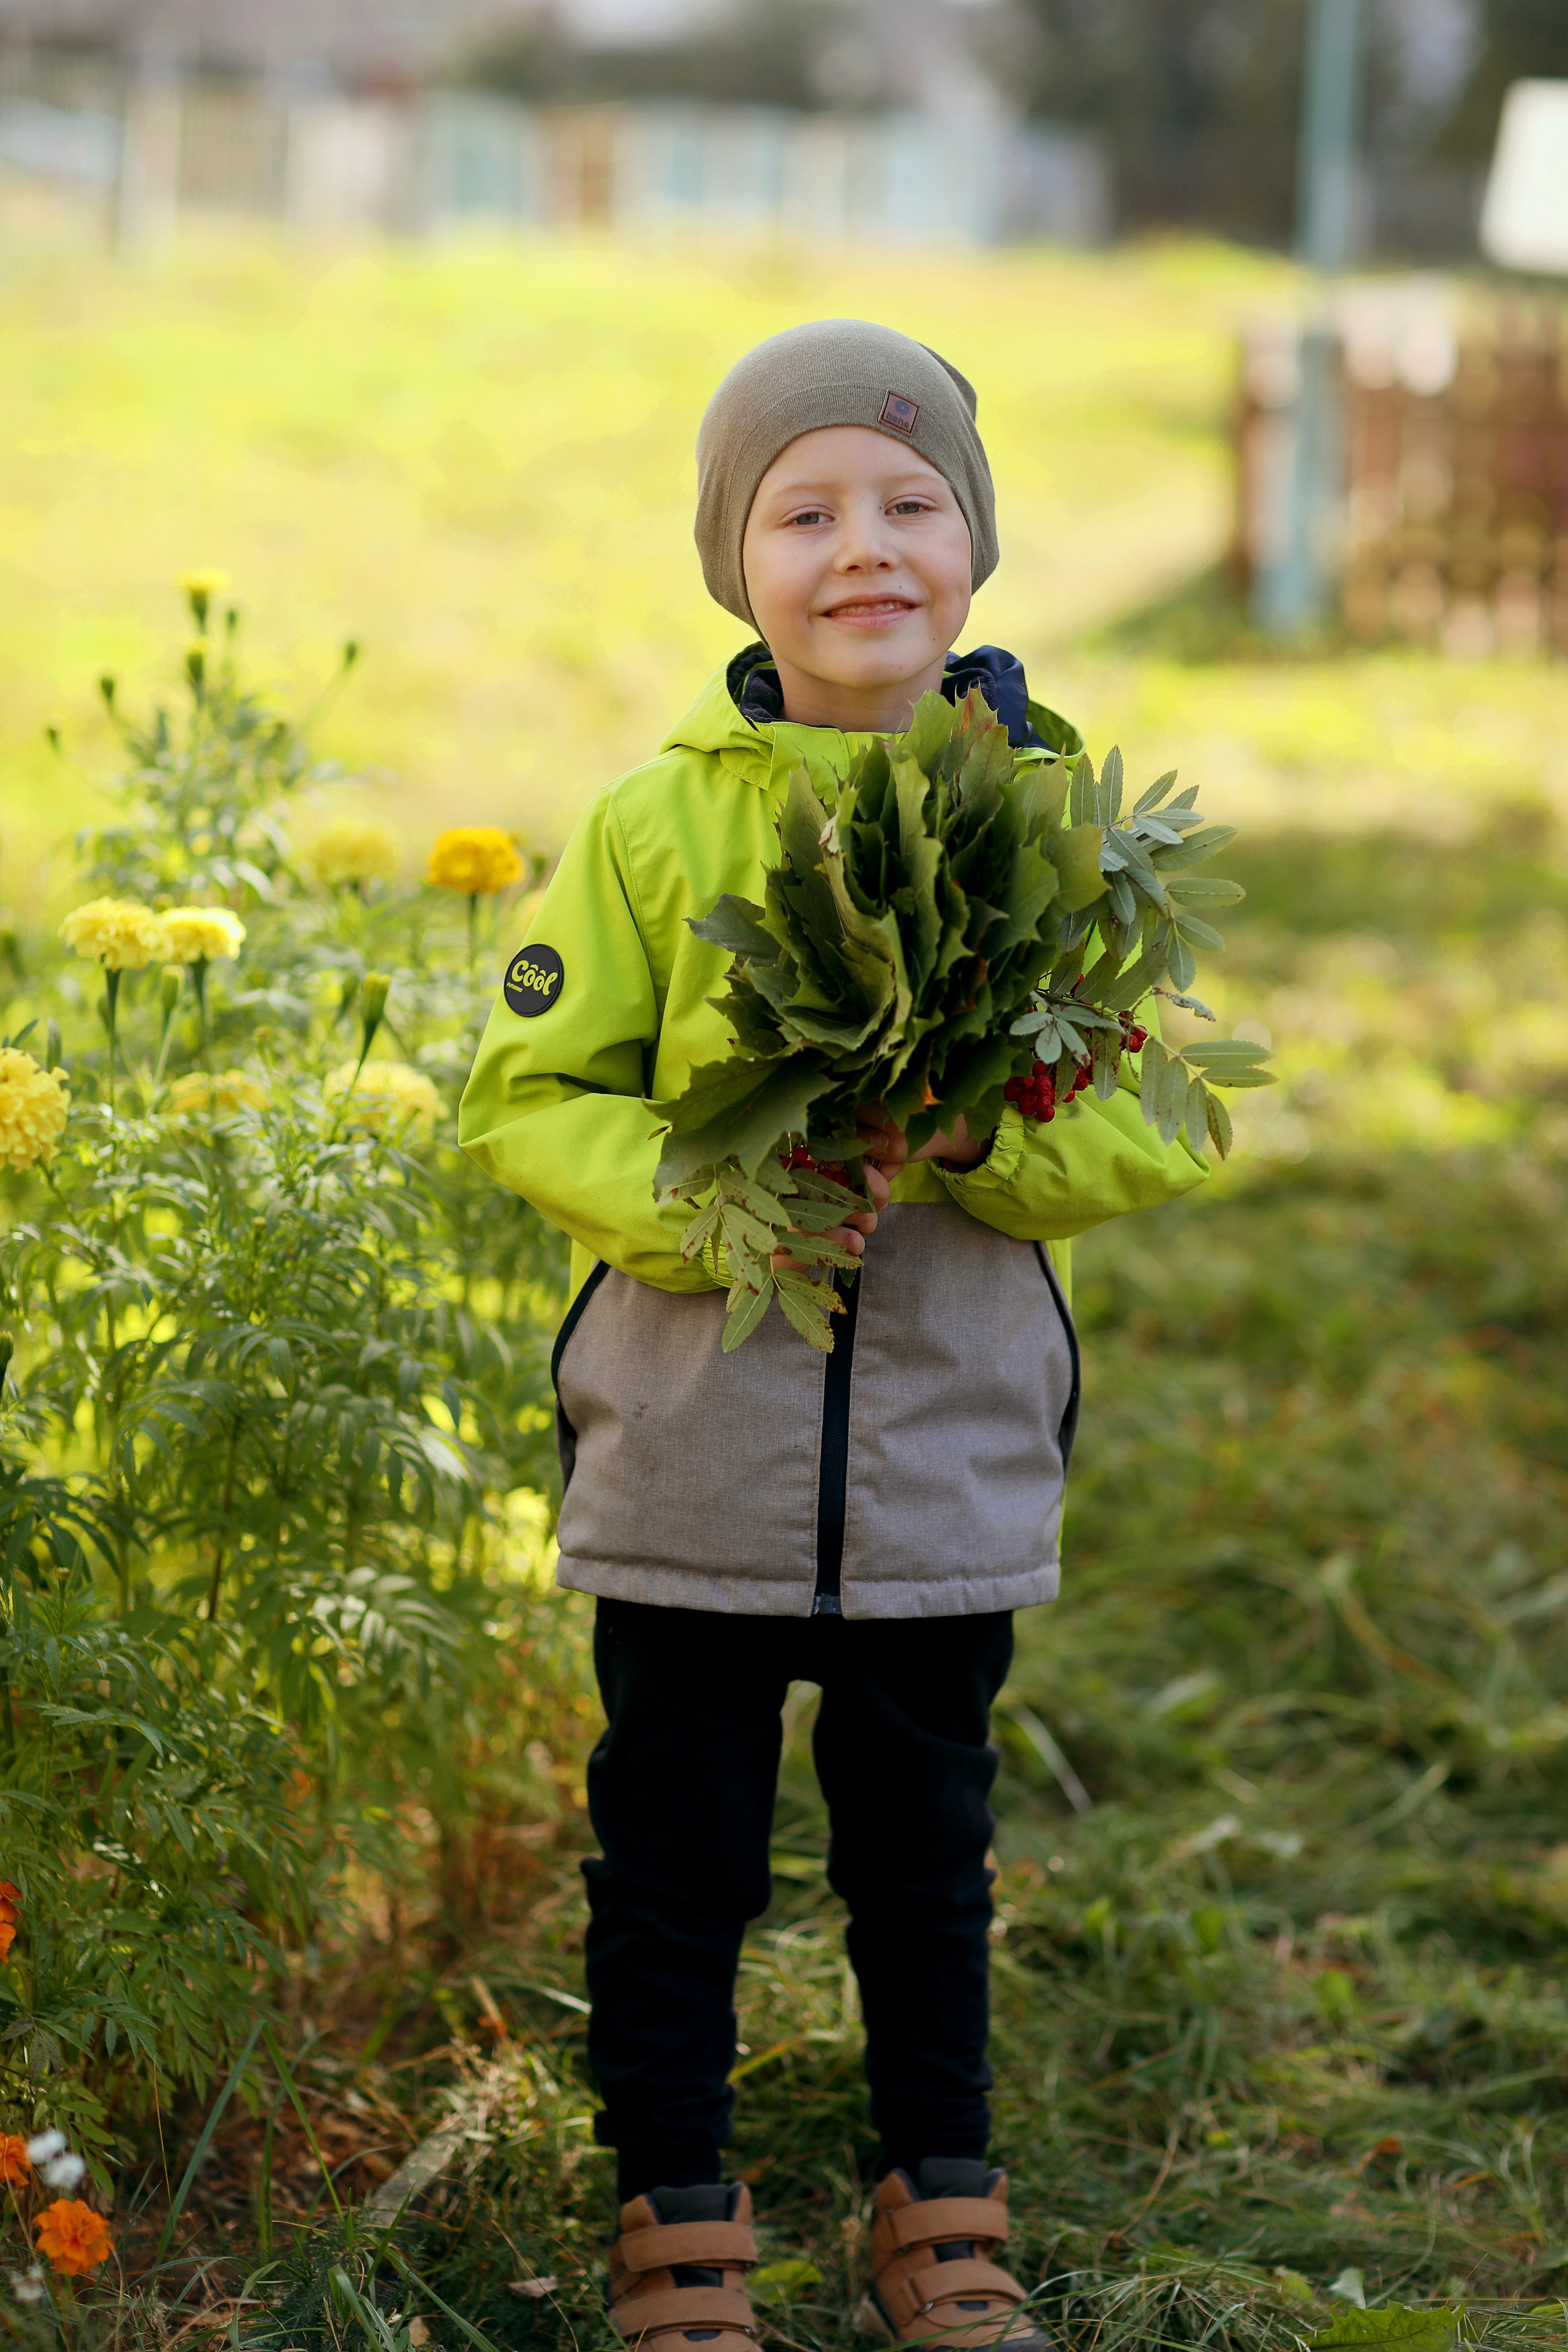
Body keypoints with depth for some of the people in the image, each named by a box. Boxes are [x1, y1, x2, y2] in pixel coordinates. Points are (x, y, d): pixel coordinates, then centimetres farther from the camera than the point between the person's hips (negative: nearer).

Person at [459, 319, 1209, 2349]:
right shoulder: (653, 824, -6)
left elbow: (1163, 1119, -1)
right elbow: (525, 1097, -2)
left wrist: (976, 1143, -20)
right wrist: (708, 1201, -19)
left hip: (953, 1467, 1)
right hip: (687, 1459, -1)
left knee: (924, 1850, 16)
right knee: (676, 1858, 9)